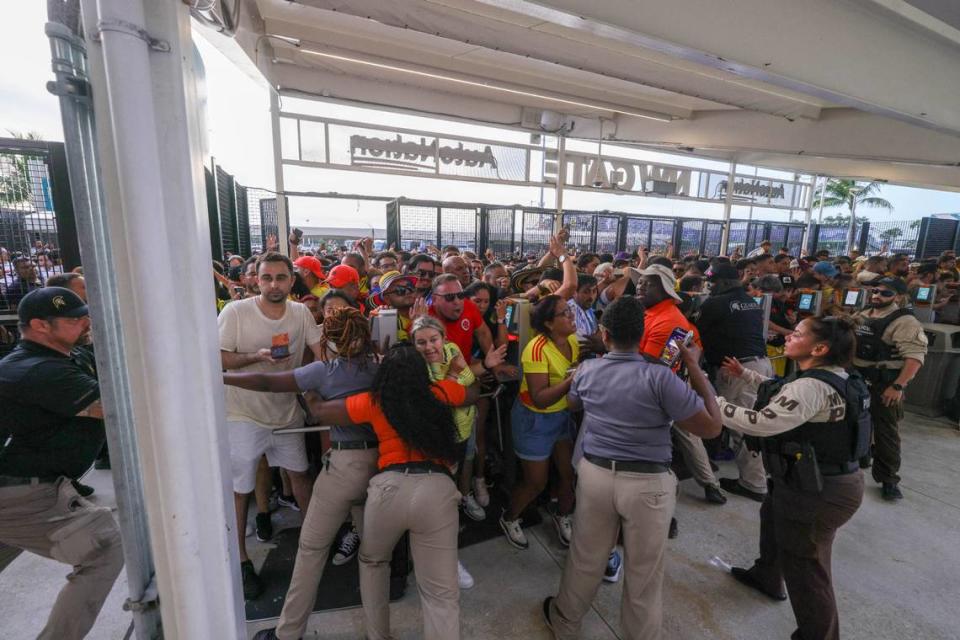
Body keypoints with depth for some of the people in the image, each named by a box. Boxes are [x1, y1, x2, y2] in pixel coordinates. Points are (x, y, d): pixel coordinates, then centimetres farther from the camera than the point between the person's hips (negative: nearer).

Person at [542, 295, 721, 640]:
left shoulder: (587, 369, -4)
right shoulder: (660, 376, -19)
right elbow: (712, 427, -12)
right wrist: (695, 368, -7)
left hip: (594, 473, 4)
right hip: (647, 483, -3)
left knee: (585, 559, 24)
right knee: (644, 573, 19)